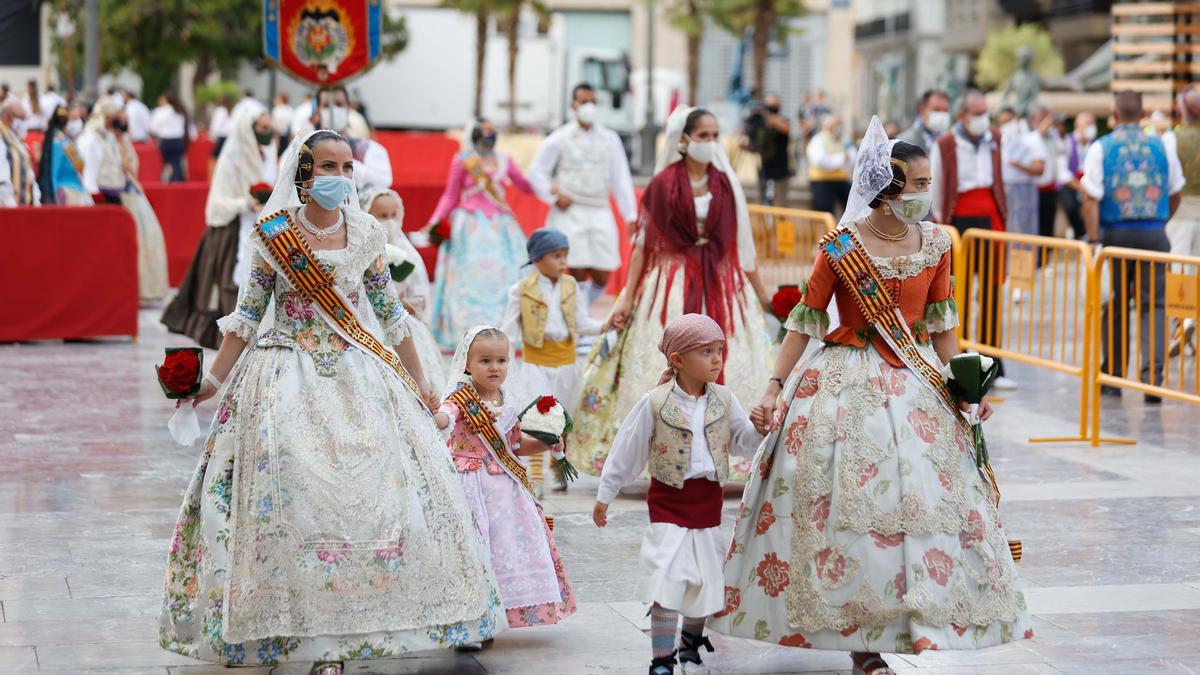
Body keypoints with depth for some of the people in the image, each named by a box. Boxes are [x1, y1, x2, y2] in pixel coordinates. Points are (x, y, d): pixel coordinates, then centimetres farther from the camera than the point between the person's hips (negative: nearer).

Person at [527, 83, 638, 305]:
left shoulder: (609, 139, 9)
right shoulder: (559, 139, 2)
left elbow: (621, 179, 7)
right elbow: (536, 172, 8)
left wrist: (631, 216, 1)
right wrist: (554, 197, -2)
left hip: (600, 213, 3)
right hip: (570, 213, -3)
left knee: (601, 276, -1)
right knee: (578, 274, -9)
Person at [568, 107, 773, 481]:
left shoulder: (725, 184, 7)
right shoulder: (664, 183, -2)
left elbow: (742, 243, 13)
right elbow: (643, 241, -1)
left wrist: (761, 293, 14)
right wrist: (628, 297, -6)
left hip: (720, 286, 3)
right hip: (672, 283, -3)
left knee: (726, 366, -1)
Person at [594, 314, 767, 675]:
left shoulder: (723, 399, 0)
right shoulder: (655, 404, -11)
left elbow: (741, 441, 7)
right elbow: (627, 451, -2)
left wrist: (758, 429, -16)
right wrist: (604, 496, 5)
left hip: (709, 500, 4)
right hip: (669, 500, -4)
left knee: (706, 580, 12)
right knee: (667, 581, -10)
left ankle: (691, 643, 35)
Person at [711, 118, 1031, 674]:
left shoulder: (935, 244, 3)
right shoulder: (840, 248, -9)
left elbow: (942, 325, 10)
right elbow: (804, 323, -5)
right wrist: (775, 387, -11)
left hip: (917, 384, 4)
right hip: (848, 388, -4)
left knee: (926, 497, 0)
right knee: (848, 505, -2)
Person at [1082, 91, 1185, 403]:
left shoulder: (1101, 148, -2)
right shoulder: (1161, 147, 6)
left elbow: (1091, 200, -9)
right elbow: (1176, 194, 14)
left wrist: (1094, 240, -8)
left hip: (1116, 234, -1)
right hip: (1154, 234, 1)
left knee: (1115, 306, 10)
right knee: (1153, 304, 2)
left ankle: (1112, 377, 17)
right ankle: (1152, 375, -11)